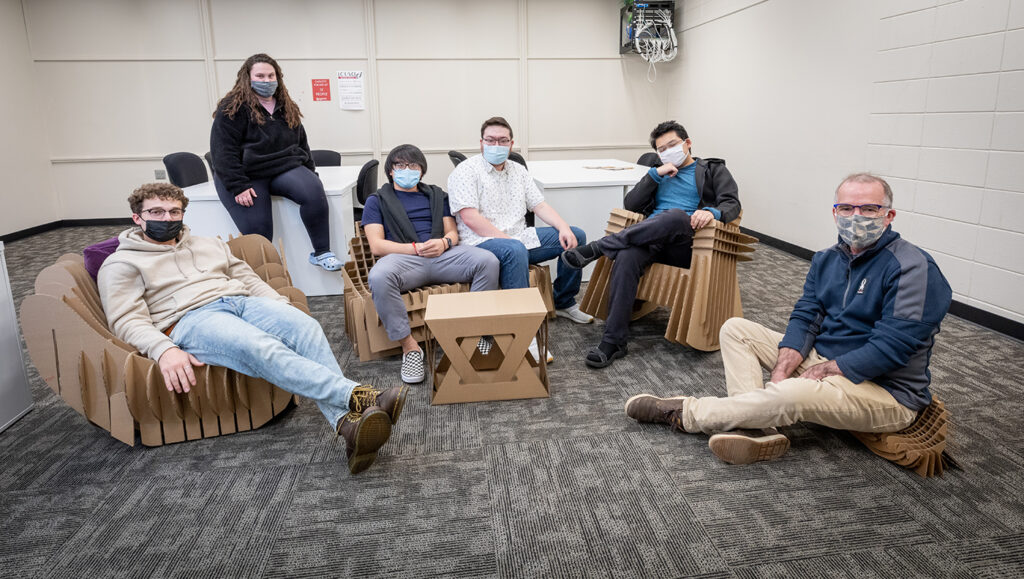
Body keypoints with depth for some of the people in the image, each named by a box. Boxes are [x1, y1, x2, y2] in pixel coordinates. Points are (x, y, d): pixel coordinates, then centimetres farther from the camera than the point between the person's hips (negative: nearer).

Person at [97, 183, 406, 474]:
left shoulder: (210, 245, 31)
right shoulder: (121, 264, 16)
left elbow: (250, 279, 25)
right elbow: (128, 321, 2)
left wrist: (284, 309, 6)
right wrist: (164, 350, -19)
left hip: (244, 302, 5)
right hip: (190, 319, -4)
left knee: (306, 328, -29)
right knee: (262, 347, -37)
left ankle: (348, 423, -46)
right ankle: (358, 396, -47)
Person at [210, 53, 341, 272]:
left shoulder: (287, 108, 16)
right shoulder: (232, 108, -5)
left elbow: (301, 142, 25)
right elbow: (223, 152, -12)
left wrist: (310, 172, 14)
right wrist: (239, 186, -21)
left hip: (285, 168, 4)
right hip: (248, 176, -3)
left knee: (314, 192, -27)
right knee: (257, 231, -19)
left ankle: (321, 253, -22)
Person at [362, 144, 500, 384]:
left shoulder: (437, 195, 29)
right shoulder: (377, 200, 17)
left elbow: (452, 232, 20)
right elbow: (376, 245, 3)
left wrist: (443, 243, -6)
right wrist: (416, 248, -10)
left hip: (441, 254, 3)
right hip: (403, 256, -3)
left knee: (488, 261, -26)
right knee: (379, 277, -39)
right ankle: (409, 346, -29)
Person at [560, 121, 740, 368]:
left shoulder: (714, 170, 20)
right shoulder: (660, 173, 31)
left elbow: (732, 204, 2)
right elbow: (630, 204, 15)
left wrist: (712, 212, -21)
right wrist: (655, 174, 5)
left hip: (686, 245, -3)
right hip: (651, 238, 3)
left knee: (676, 216, -39)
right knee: (627, 256, -34)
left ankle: (598, 247, -36)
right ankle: (613, 341, -35)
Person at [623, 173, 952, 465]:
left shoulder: (912, 269, -18)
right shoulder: (826, 260, 6)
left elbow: (890, 349, -24)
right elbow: (804, 319, 0)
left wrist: (821, 372, -22)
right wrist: (780, 373, -16)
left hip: (885, 391, -8)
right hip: (821, 359, 8)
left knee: (793, 394, -38)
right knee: (735, 329, -1)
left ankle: (685, 413, -17)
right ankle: (757, 429, -20)